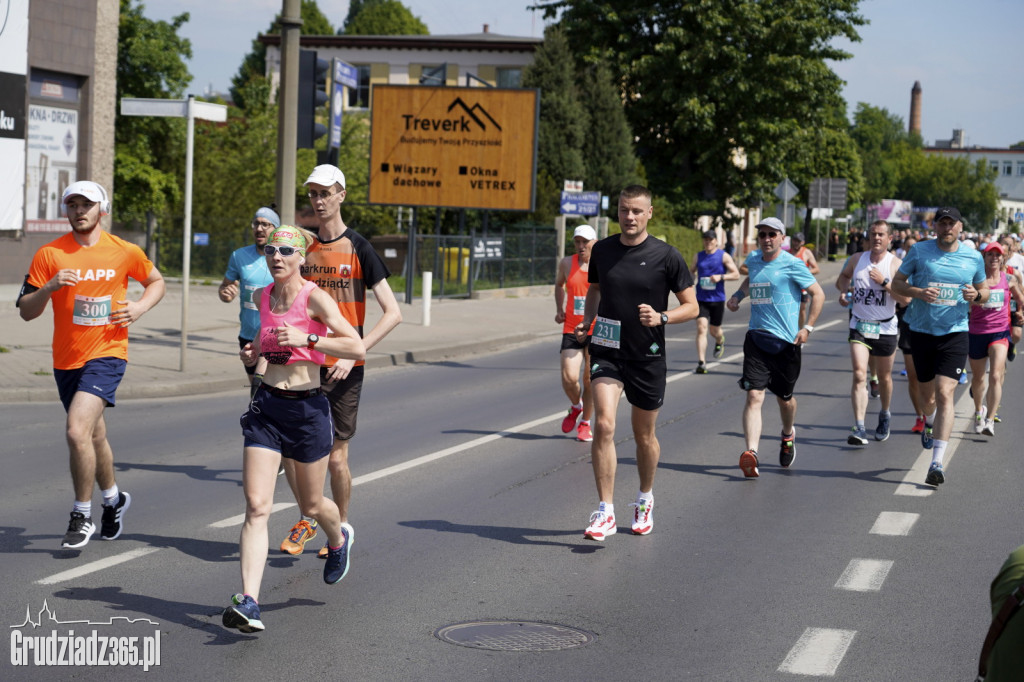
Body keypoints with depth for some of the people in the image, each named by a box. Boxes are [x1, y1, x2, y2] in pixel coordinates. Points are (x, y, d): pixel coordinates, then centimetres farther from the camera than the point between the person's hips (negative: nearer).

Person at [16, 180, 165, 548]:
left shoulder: (124, 252, -2)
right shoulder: (49, 254, -1)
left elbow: (156, 282, 16)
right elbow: (26, 311, -2)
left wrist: (139, 308, -3)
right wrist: (50, 287, -21)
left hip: (106, 353, -3)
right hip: (66, 359, 4)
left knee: (77, 430, -21)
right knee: (94, 436, 18)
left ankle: (82, 515, -6)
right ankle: (114, 499, 43)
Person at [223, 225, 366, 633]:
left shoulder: (315, 298, -10)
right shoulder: (262, 297, 6)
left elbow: (358, 348, -17)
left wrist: (306, 338, -24)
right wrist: (254, 353, 6)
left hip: (308, 409, -3)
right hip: (266, 405, 3)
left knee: (312, 505, 15)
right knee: (257, 507, -11)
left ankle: (337, 540, 51)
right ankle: (248, 603, -18)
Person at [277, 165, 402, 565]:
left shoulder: (358, 248, -8)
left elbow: (393, 313, -11)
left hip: (343, 369, -4)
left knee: (336, 457, 1)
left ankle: (342, 527, 24)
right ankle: (308, 518, 21)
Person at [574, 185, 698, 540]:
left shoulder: (667, 256, -6)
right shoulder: (602, 250, 3)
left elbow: (691, 306, -1)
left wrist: (661, 317, -19)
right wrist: (586, 320, 3)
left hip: (648, 355, -1)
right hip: (606, 351, 1)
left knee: (644, 434, 12)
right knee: (604, 425, -16)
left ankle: (645, 500, 36)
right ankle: (605, 512, -13)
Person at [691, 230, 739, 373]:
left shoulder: (724, 256, -2)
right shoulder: (698, 256, 8)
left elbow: (736, 275, -4)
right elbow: (692, 270, 25)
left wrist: (721, 277, -19)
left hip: (717, 299, -1)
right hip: (701, 299, 1)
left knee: (715, 330, 12)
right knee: (701, 328, -14)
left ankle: (720, 341, 51)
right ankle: (701, 363, -17)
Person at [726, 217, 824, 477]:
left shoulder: (791, 264, -7)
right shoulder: (753, 260, 10)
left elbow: (818, 294, -2)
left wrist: (808, 327, -10)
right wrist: (738, 295, 16)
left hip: (785, 341, -3)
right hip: (756, 339, 3)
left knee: (784, 397, 14)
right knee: (754, 396, -13)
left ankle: (788, 436, 45)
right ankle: (751, 454, -23)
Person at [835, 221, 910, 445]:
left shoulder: (896, 264, -8)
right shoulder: (857, 259, 2)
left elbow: (905, 298, -14)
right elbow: (843, 277, 21)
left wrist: (884, 282, -22)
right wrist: (844, 290, -1)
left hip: (885, 328, -1)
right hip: (859, 326, 1)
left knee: (884, 378, 14)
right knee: (859, 374, -15)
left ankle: (885, 415, 42)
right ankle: (859, 428, -21)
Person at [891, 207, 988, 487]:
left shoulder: (973, 257, 2)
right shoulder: (919, 251, -1)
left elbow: (984, 290, 16)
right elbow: (897, 283, 4)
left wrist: (977, 295, -9)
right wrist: (917, 292, -16)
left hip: (954, 333, -1)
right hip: (921, 330, 1)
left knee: (944, 394, -14)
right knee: (926, 392, 15)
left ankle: (937, 463, -15)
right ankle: (930, 422, 54)